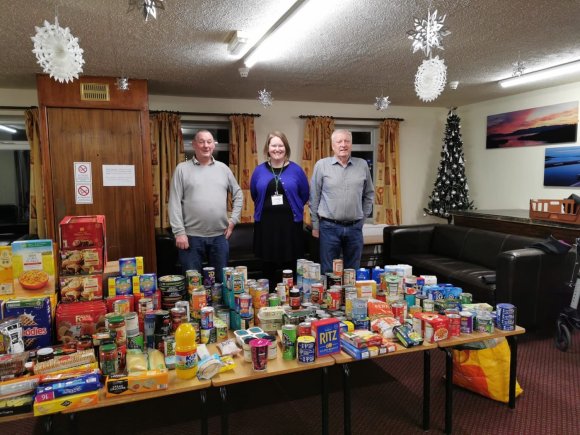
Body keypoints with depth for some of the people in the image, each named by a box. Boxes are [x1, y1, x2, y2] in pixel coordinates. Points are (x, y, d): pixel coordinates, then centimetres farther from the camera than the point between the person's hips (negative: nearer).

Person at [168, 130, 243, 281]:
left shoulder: (223, 168, 9)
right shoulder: (182, 169, 0)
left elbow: (238, 194, 16)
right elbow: (175, 203, -5)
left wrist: (233, 219, 5)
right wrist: (179, 232, -11)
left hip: (219, 236, 3)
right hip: (192, 236, -2)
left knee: (222, 280, 12)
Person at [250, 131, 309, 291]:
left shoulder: (296, 170, 1)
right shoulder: (259, 170, 5)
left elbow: (305, 195, 7)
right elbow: (254, 195, 16)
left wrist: (291, 208, 8)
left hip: (290, 224, -1)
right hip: (266, 224, 1)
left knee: (290, 268, 4)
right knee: (268, 267, 9)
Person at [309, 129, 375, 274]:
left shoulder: (362, 165, 5)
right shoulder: (322, 165, -2)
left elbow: (369, 194, 15)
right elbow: (314, 198, 1)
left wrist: (363, 217, 9)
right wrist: (315, 226, 1)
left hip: (355, 228, 2)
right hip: (329, 227, -2)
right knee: (328, 272, 6)